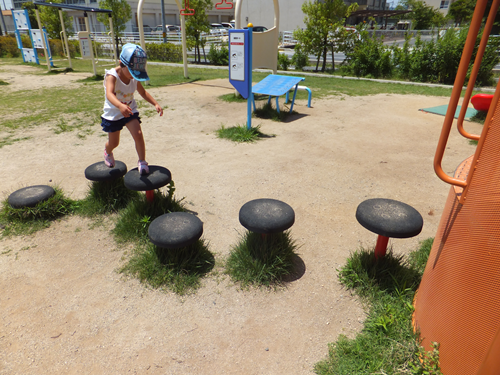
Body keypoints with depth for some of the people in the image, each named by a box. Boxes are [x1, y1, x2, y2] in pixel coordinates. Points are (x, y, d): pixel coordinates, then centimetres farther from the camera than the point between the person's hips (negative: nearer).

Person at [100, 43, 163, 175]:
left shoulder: (135, 78, -10)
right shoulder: (112, 76, -27)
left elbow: (143, 92, 8)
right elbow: (109, 94, -45)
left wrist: (155, 103, -8)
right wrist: (120, 106, -66)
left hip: (130, 111, 3)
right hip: (113, 114, -3)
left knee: (138, 135, -19)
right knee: (113, 142, 11)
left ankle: (142, 162, 0)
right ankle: (107, 152, 49)